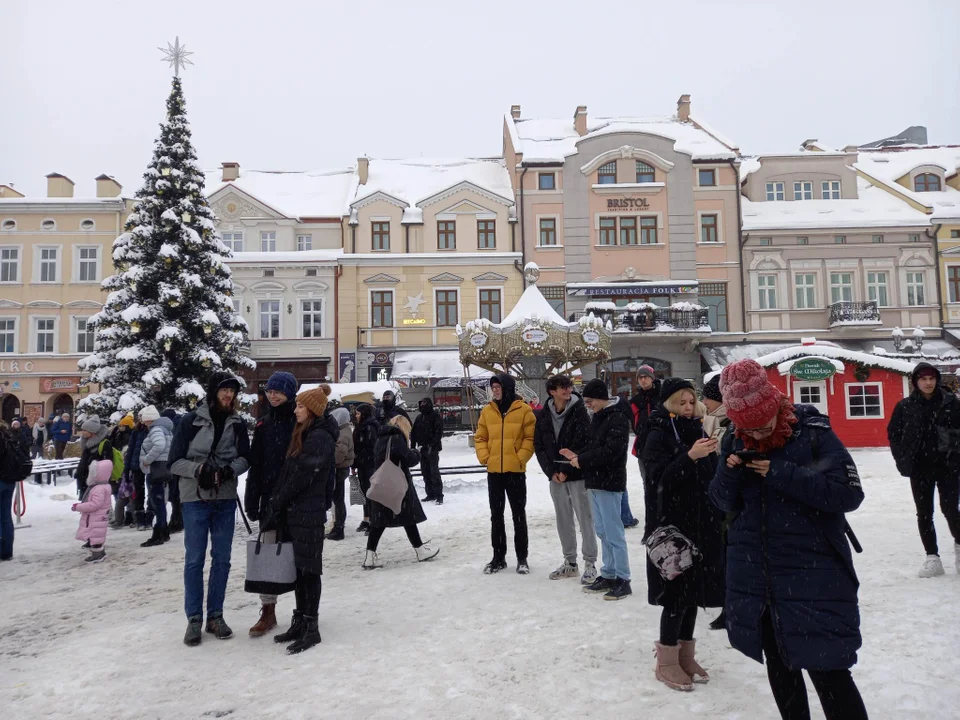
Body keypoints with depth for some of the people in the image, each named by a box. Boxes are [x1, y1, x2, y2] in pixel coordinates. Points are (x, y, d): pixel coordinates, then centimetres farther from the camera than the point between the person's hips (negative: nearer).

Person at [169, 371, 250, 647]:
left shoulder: (237, 423, 2)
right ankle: (194, 619, 15)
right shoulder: (191, 420, -6)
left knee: (222, 559, 9)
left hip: (225, 500, 3)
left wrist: (230, 469, -14)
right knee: (194, 560, 3)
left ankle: (215, 615, 21)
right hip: (195, 499, -3)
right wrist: (199, 469, -21)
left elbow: (245, 457, 7)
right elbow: (175, 461, -4)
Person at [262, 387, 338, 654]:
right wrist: (277, 503, 8)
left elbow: (302, 475, -18)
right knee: (298, 567, 14)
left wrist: (277, 503, -10)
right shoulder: (303, 434, 15)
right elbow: (289, 471, 15)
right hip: (293, 511, 9)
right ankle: (300, 621, 23)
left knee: (309, 568, -2)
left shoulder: (320, 437, -15)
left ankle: (311, 627, 6)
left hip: (308, 513, -9)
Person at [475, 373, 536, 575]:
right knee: (496, 515, 11)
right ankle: (498, 557, 21)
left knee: (518, 514, 6)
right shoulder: (487, 411, 6)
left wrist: (521, 458, -14)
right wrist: (484, 457, -4)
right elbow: (480, 437, 9)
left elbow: (530, 437, -6)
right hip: (493, 471, 4)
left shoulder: (523, 410, -4)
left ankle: (522, 558, 16)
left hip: (515, 470, -4)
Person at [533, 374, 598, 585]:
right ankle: (570, 562, 24)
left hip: (578, 474, -4)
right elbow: (539, 446, 6)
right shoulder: (543, 415, 4)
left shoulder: (579, 411, -8)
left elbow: (583, 444, -13)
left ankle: (590, 564, 11)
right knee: (563, 520, 12)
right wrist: (551, 471, -5)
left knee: (585, 518, 0)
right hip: (555, 476, 4)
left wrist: (565, 469, -14)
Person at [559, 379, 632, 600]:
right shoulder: (598, 417, 15)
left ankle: (623, 579, 5)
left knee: (613, 532, -4)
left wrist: (582, 460, -17)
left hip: (609, 482, -10)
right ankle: (608, 575, 24)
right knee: (602, 531, 15)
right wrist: (578, 456, 3)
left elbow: (611, 451, -23)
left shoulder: (617, 418, -15)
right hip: (595, 481, 10)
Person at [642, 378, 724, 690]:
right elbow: (659, 479, -18)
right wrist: (690, 456, -29)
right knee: (677, 593, -3)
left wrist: (717, 518, 10)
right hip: (671, 525, -6)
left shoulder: (698, 432, 11)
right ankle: (666, 661, 11)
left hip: (702, 525, 6)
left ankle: (686, 655, 25)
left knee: (695, 588, 11)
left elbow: (712, 476, 15)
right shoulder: (658, 436, -7)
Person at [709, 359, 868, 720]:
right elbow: (725, 503, 6)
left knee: (827, 669, -3)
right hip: (754, 573, 5)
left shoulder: (813, 432, -11)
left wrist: (781, 473, -23)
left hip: (814, 572, -5)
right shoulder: (735, 441, 2)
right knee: (778, 664, 18)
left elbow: (849, 493, -18)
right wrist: (729, 471, -14)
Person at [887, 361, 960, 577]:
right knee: (924, 513, 5)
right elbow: (893, 433, 6)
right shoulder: (905, 406, -1)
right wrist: (903, 460, -1)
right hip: (919, 469, 1)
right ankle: (932, 557, 15)